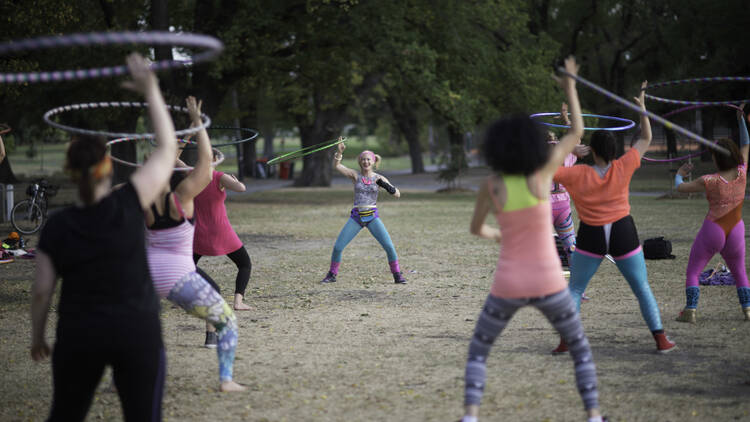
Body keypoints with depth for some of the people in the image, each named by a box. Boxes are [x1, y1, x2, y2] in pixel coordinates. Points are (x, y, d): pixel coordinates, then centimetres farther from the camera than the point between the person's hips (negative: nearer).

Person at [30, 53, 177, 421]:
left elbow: (42, 290, 0)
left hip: (78, 336, 2)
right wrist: (151, 90, 3)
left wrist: (37, 337, 16)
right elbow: (167, 149, -2)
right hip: (138, 333, -2)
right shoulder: (128, 206, -10)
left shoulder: (56, 227, -5)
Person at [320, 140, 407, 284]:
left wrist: (387, 186, -19)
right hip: (356, 217, 0)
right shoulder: (355, 175, 3)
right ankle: (332, 275, 14)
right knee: (337, 247, -5)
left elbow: (397, 194, 0)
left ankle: (397, 275, 2)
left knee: (389, 246, -14)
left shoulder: (378, 178, 3)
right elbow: (336, 166, -10)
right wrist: (339, 152, -26)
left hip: (373, 217, 0)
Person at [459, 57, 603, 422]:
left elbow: (475, 228, 9)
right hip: (547, 283, 0)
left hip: (509, 285, 0)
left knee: (478, 349, 16)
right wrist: (570, 88, 15)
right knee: (580, 348, 21)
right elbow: (577, 133, 4)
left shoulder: (490, 184, -8)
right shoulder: (541, 171, -11)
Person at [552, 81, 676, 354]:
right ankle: (661, 340, 6)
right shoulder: (623, 168, -9)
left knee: (574, 289, 11)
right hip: (623, 234, 1)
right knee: (642, 288, 10)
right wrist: (642, 108, 9)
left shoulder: (578, 175, -13)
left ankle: (565, 341, 2)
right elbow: (646, 139, 2)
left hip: (591, 237, -1)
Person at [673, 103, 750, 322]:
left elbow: (680, 187, -7)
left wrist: (679, 174, 14)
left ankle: (690, 310, -6)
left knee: (692, 272, 7)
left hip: (712, 231, -4)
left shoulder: (709, 181, -17)